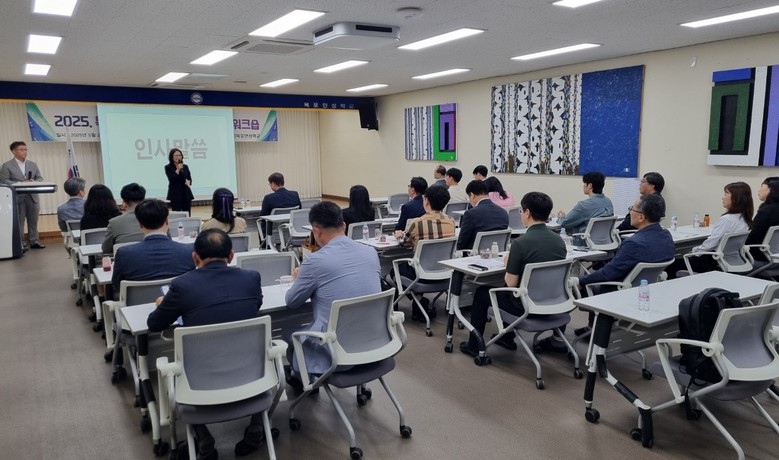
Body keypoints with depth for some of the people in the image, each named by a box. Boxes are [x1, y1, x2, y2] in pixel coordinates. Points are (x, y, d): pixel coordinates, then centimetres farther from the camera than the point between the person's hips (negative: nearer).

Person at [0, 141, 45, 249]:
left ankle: (34, 241, 16)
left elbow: (40, 178, 12)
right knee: (19, 221, 1)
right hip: (17, 198, -4)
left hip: (32, 197, 4)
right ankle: (20, 243, 8)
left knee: (33, 221, 8)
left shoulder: (33, 164, 15)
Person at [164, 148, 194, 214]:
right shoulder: (168, 167, -1)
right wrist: (178, 169, -16)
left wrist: (188, 182, -7)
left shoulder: (185, 167, 11)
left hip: (186, 194, 4)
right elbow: (171, 179, -12)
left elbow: (190, 178, 15)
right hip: (175, 195, -4)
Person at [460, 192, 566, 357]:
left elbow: (511, 283, -17)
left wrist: (508, 264, 2)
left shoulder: (521, 243, -22)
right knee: (511, 292, 35)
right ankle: (507, 338, 44)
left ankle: (474, 345, 28)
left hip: (527, 306, -7)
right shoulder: (559, 240, -1)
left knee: (482, 292, 18)